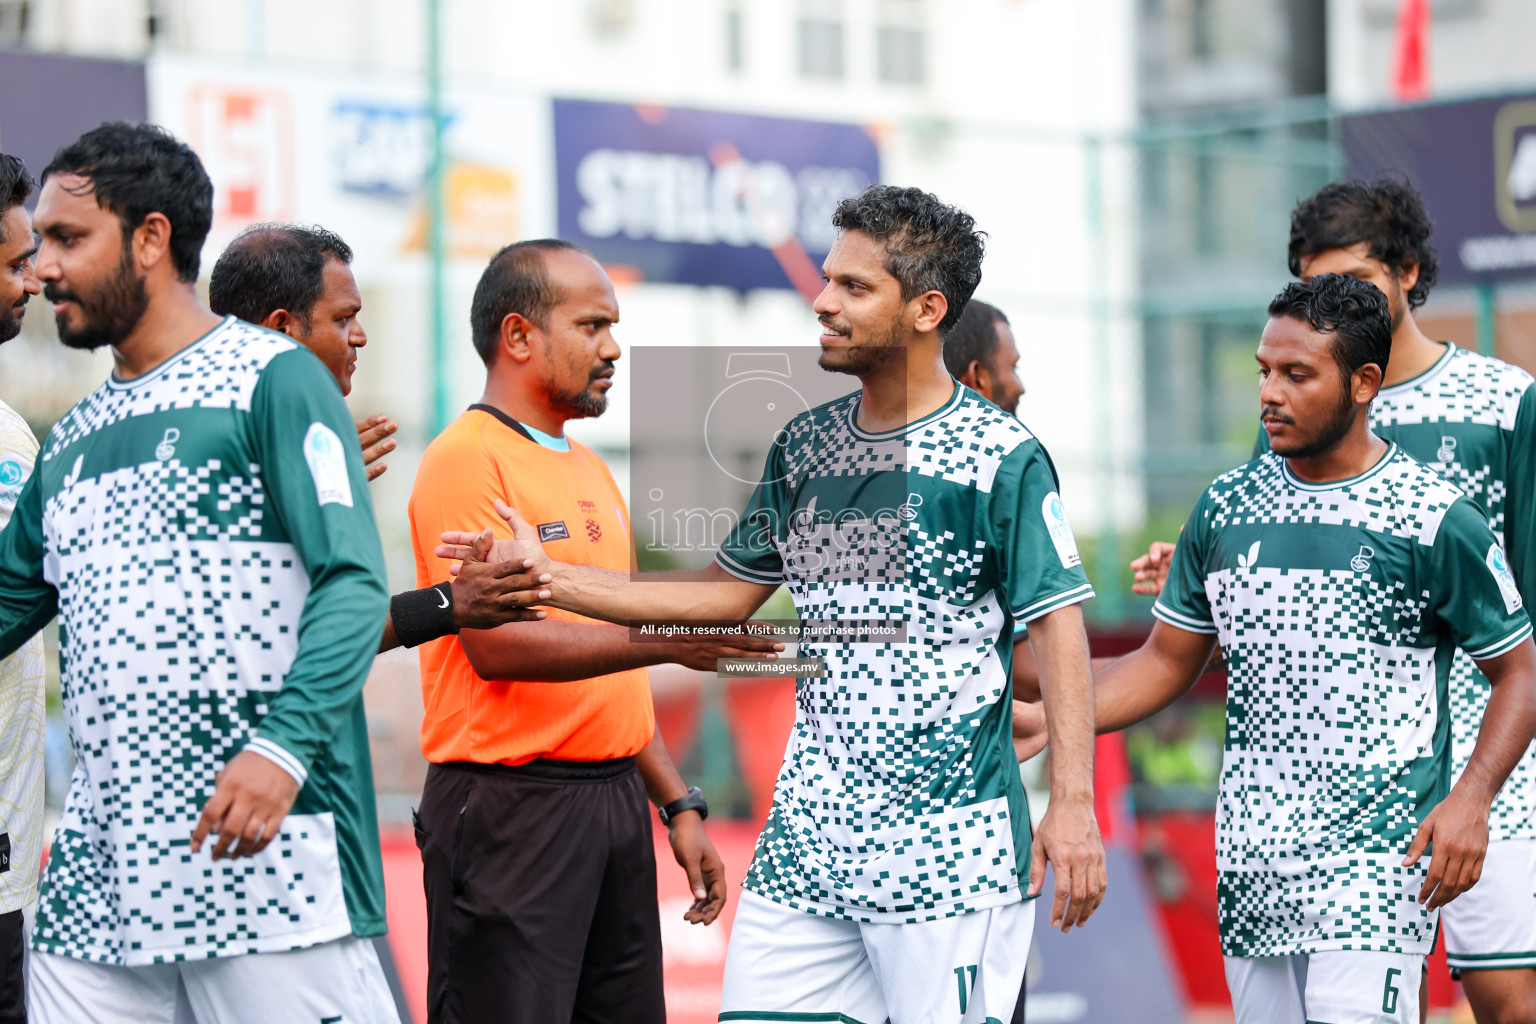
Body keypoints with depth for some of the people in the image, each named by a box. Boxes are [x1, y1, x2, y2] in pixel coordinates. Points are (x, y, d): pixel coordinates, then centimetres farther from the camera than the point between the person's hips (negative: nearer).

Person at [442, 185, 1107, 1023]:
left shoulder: (1001, 457, -7)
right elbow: (729, 591, 20)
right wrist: (552, 577, 15)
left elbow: (1058, 626, -10)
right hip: (808, 837, 6)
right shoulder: (803, 446, 12)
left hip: (949, 850, -6)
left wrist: (1073, 801, -18)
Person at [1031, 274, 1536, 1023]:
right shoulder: (1228, 507, 9)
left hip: (1376, 861, -5)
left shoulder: (1437, 519, -5)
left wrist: (1471, 799, -15)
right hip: (1250, 863, 5)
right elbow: (1166, 661, 16)